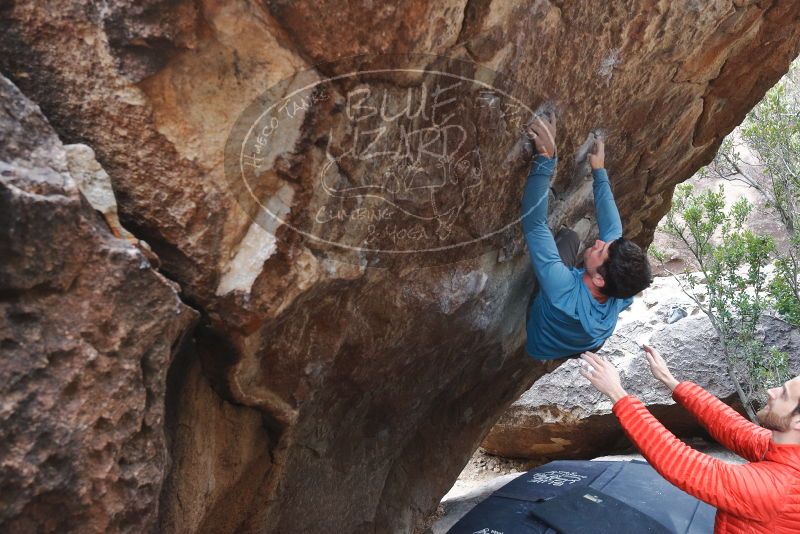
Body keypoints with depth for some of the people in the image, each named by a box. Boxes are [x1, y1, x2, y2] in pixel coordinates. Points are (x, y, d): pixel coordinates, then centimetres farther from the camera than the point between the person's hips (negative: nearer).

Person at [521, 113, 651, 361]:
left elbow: (534, 223, -51)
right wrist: (599, 171, -15)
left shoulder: (566, 294, -50)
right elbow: (613, 228, -20)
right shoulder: (622, 293, -35)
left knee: (569, 236, -4)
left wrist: (545, 156, -53)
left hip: (535, 344, -4)